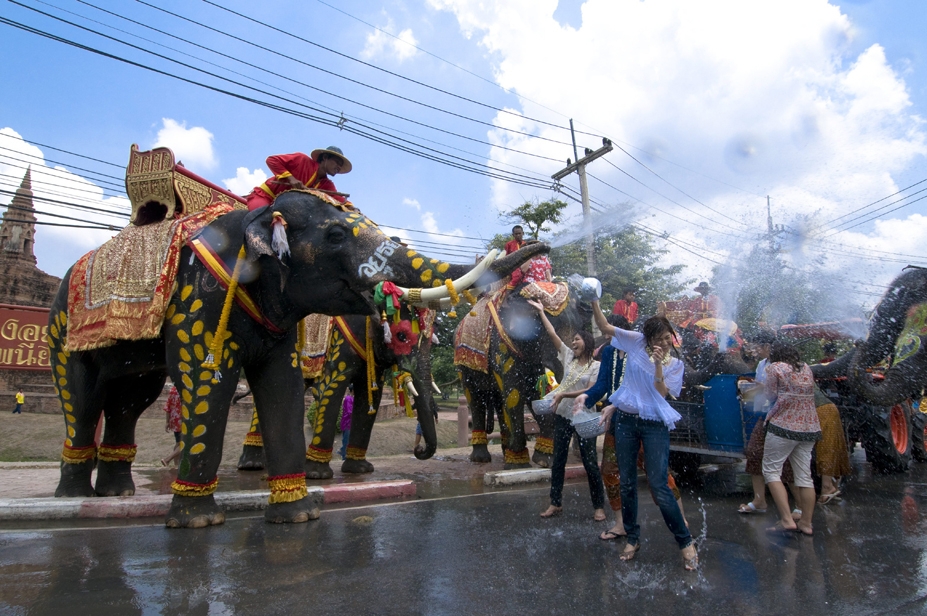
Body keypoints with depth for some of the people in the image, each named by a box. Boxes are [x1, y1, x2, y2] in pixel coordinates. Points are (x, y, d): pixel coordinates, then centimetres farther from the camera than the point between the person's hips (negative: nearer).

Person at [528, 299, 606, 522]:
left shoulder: (596, 366, -4)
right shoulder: (568, 357, 6)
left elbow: (591, 391, -14)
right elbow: (552, 334, 6)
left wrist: (563, 395, -20)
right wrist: (541, 311, 7)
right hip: (563, 415, 4)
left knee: (590, 463, 2)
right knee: (558, 460, 9)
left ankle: (599, 506, 15)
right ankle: (556, 503, 20)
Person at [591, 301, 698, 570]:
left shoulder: (676, 364, 2)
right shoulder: (637, 343, 2)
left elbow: (662, 393, -8)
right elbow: (605, 327, -1)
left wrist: (659, 365, -16)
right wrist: (594, 302, -14)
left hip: (654, 424, -2)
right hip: (625, 420, 2)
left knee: (659, 485, -4)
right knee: (626, 482, 10)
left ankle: (685, 541, 14)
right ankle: (632, 538, 26)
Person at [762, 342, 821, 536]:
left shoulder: (775, 367, -4)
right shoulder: (806, 368, 12)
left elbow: (771, 396, -3)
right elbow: (807, 394, 14)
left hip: (783, 426, -6)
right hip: (809, 427, 6)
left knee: (771, 470, 1)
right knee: (804, 475, 10)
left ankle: (787, 520, -8)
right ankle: (806, 523, 14)